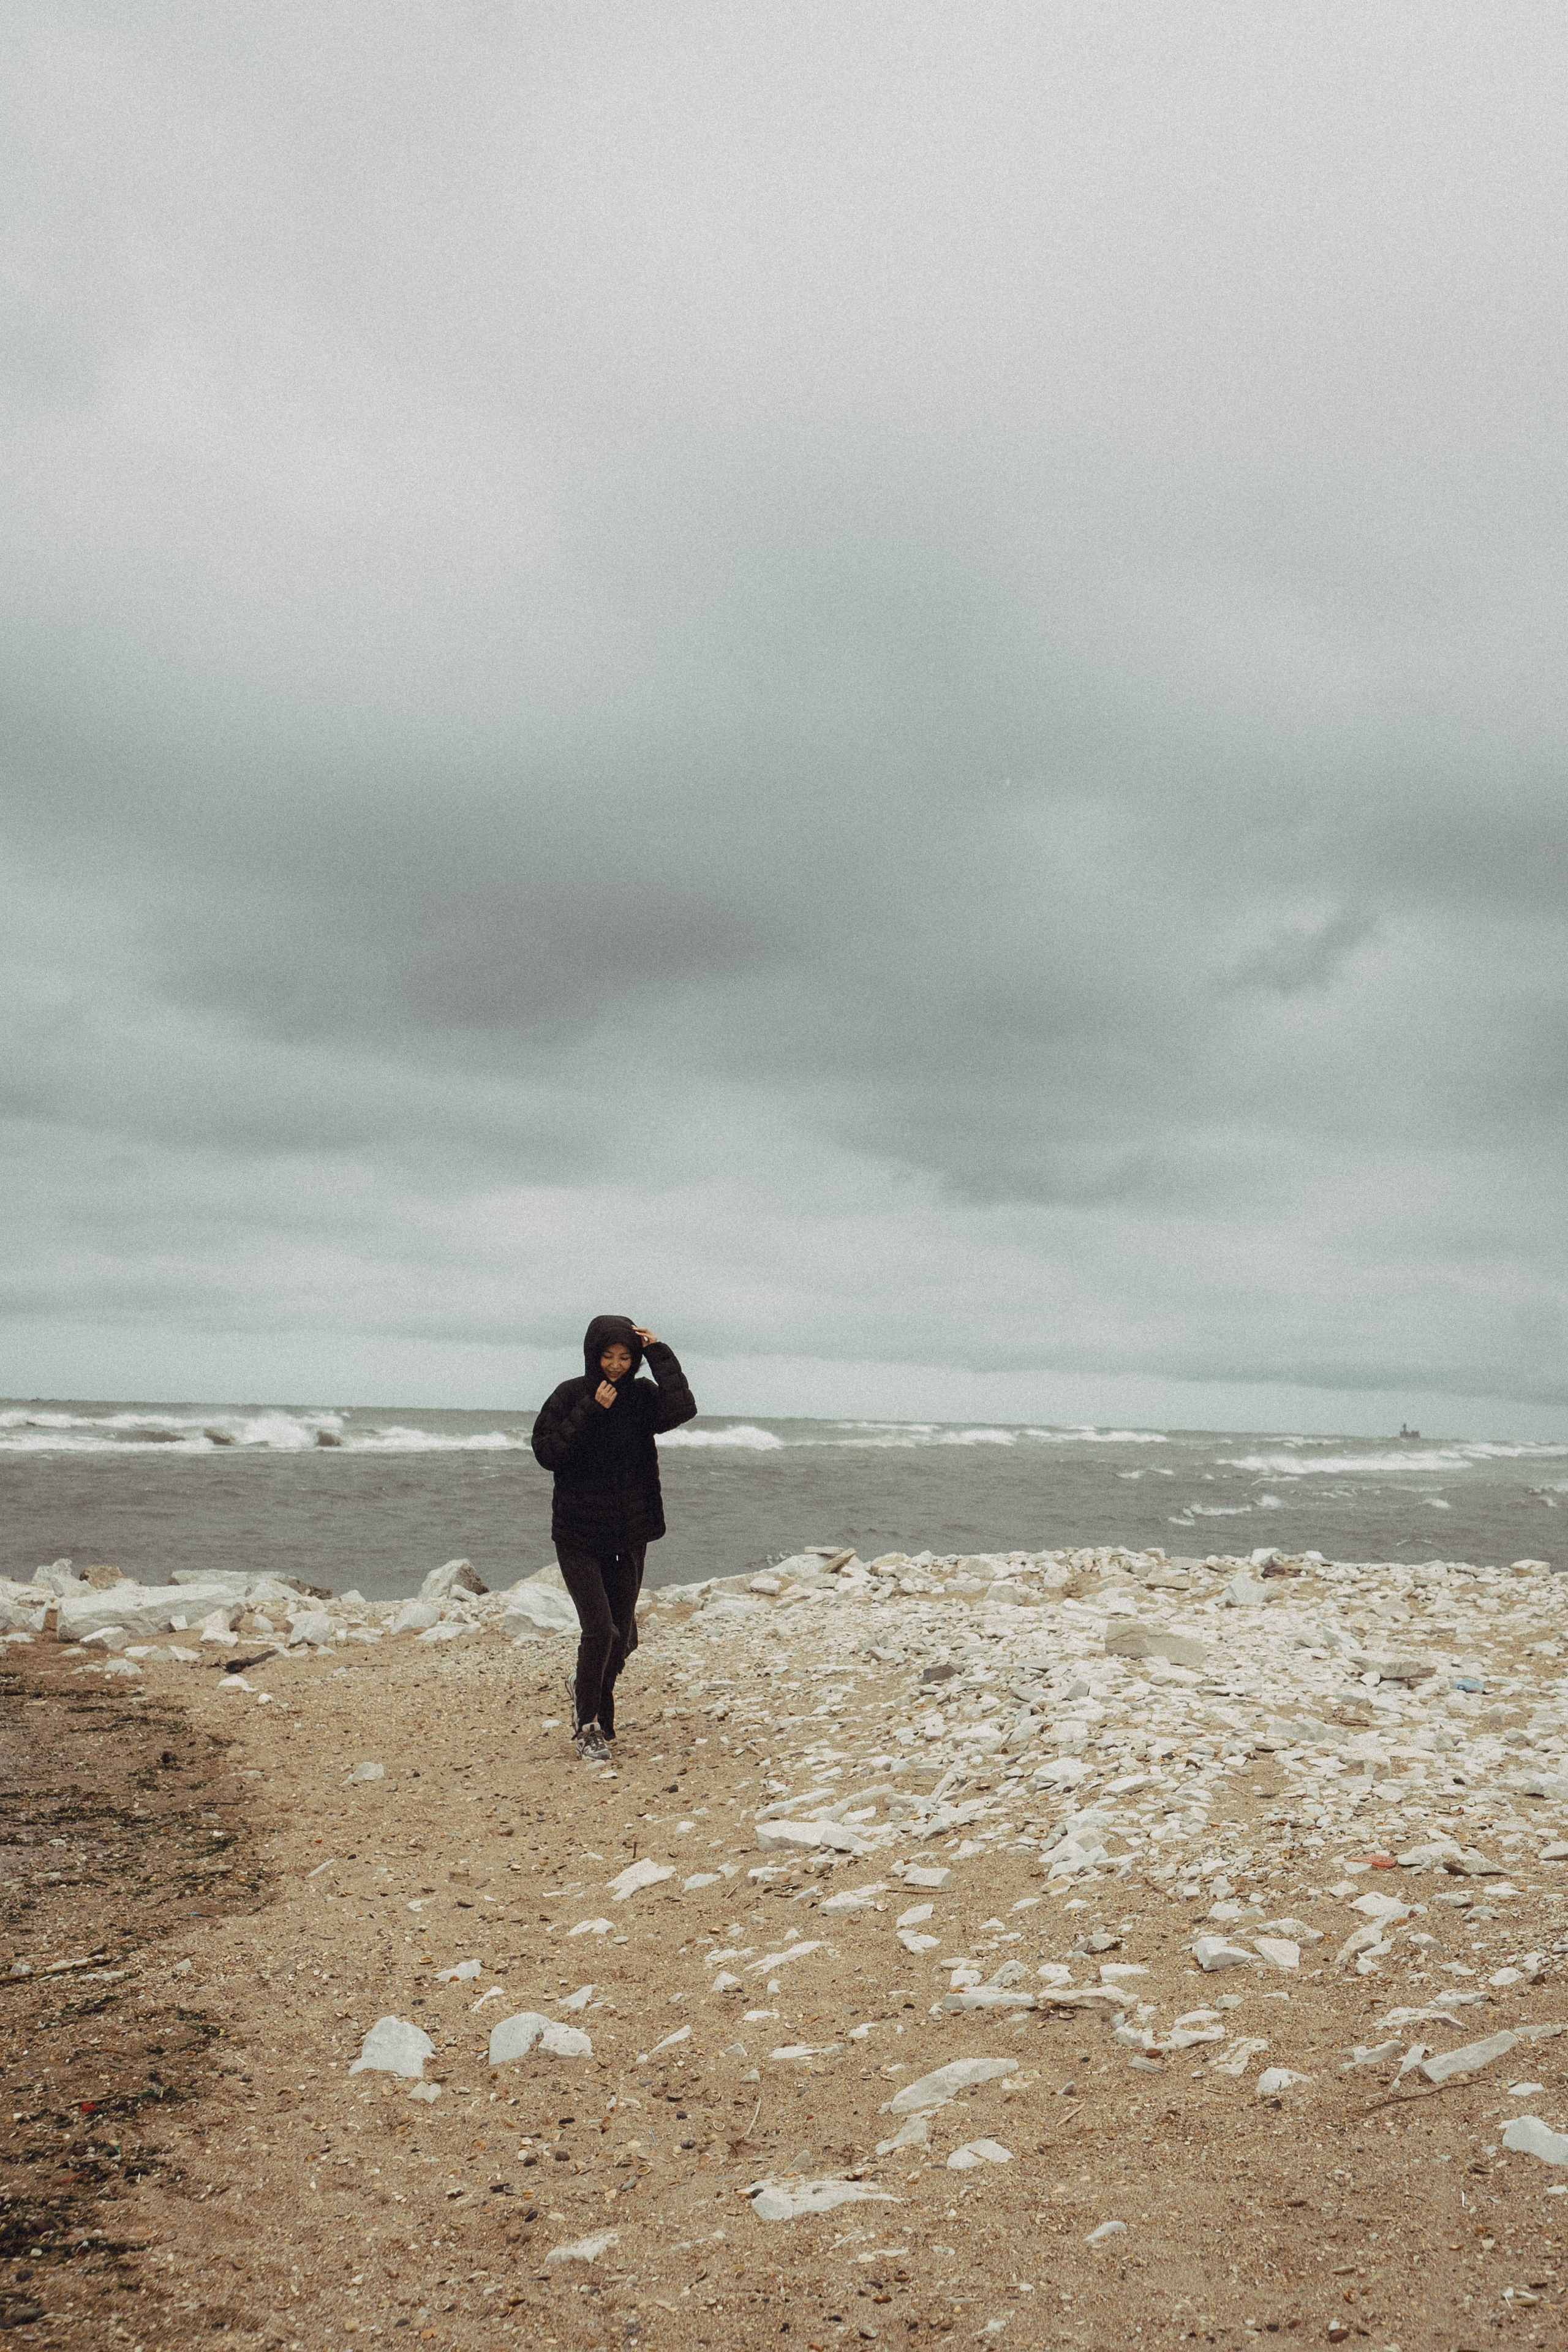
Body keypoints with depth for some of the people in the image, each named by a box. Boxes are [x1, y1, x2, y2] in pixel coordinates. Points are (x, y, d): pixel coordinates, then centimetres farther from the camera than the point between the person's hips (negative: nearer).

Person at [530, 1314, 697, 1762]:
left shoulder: (642, 1397, 1)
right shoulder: (570, 1396, -5)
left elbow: (682, 1409, -19)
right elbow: (546, 1452, -13)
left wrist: (659, 1353, -15)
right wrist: (591, 1412, -19)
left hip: (629, 1537, 3)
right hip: (579, 1537, -3)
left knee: (621, 1636, 10)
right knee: (600, 1629, -14)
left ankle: (587, 1691, 40)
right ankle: (588, 1725, 5)